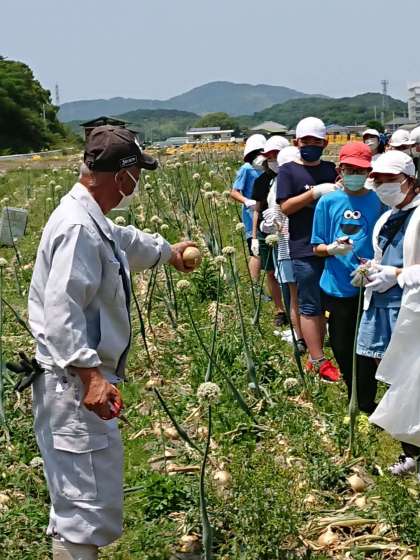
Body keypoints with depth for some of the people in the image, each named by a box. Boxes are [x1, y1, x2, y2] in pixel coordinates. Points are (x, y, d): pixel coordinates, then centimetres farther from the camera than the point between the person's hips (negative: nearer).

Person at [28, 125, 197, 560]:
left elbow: (125, 240, 37)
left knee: (79, 498, 19)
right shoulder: (78, 227, -20)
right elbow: (61, 313, -26)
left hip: (82, 379, 11)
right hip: (75, 385, -11)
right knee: (87, 506, -4)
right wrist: (90, 375, -30)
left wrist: (168, 251, 54)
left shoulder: (92, 220, 14)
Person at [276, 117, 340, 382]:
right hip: (304, 249, -5)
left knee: (325, 304, 11)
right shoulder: (288, 171, -1)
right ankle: (320, 363, 4)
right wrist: (314, 192, -19)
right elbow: (285, 207, -10)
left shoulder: (332, 169, 11)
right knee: (310, 307, -1)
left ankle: (315, 357, 21)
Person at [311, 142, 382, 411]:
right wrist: (333, 249, -19)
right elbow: (317, 248, 3)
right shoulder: (328, 202, 0)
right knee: (342, 349, 12)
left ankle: (366, 404, 18)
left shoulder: (378, 201, -1)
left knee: (365, 349, 2)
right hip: (337, 287, 1)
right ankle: (354, 398, 32)